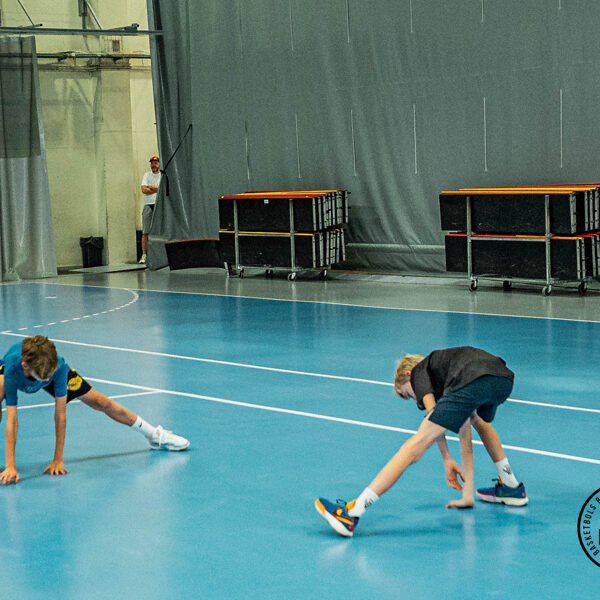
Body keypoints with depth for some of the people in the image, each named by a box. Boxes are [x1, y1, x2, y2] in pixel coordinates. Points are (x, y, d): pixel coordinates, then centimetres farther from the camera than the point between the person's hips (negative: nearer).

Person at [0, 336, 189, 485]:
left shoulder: (58, 366, -43)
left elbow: (60, 414, -37)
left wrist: (58, 460, -37)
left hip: (49, 365, 1)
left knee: (100, 402, 4)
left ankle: (155, 435, 22)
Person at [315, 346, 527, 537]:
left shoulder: (419, 370, 28)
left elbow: (432, 411, 5)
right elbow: (466, 437, 42)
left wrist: (447, 459, 6)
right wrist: (468, 494, 42)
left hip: (471, 383, -7)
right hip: (504, 380, 7)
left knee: (416, 444, -8)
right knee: (480, 421, 44)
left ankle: (351, 513, -12)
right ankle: (512, 487, 49)